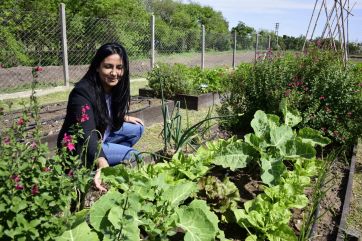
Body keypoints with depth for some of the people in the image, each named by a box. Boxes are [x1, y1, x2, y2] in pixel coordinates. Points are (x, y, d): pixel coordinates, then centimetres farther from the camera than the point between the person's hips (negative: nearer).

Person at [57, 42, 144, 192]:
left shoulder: (115, 86, -7)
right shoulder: (82, 93, -30)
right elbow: (88, 135, -44)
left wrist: (125, 118, 1)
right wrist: (102, 164, -58)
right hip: (77, 147, -8)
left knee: (137, 128, 1)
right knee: (133, 156, -20)